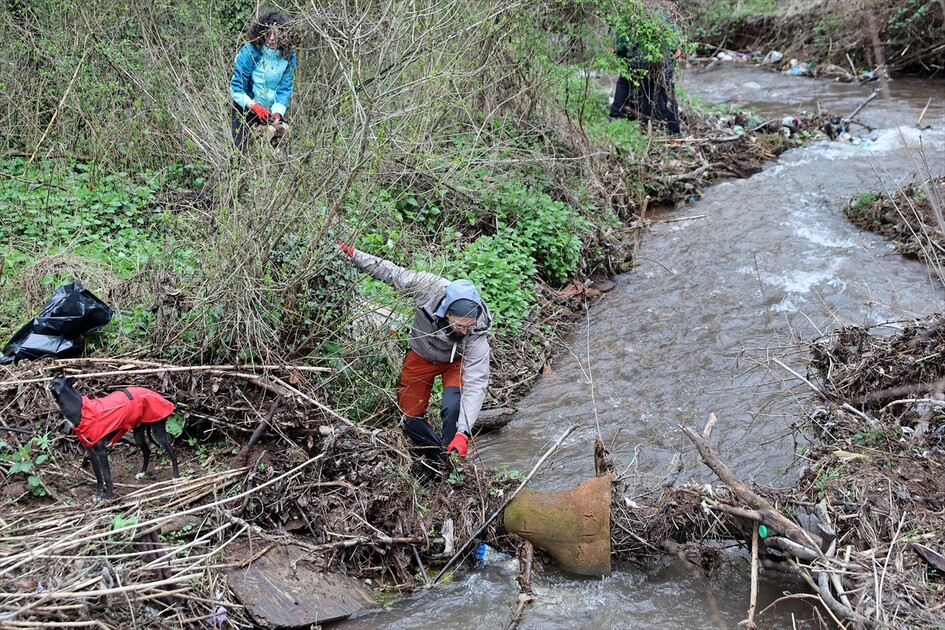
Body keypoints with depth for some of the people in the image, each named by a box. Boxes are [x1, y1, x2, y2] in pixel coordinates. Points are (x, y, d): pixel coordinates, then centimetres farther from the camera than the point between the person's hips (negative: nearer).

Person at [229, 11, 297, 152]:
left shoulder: (288, 56, -12)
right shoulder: (250, 52, -23)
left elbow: (285, 89, -9)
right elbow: (237, 87, -20)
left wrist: (277, 113, -23)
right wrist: (255, 108, -31)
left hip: (270, 109, 4)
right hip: (245, 106, -4)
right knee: (239, 148, -8)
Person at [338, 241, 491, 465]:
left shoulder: (477, 334, -39)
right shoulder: (429, 287, -37)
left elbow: (476, 383, -42)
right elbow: (391, 272, -20)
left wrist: (463, 433, -52)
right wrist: (353, 254, -17)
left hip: (457, 361, -2)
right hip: (421, 355, 3)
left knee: (453, 408, -28)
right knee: (409, 417, 4)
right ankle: (437, 458, 27)